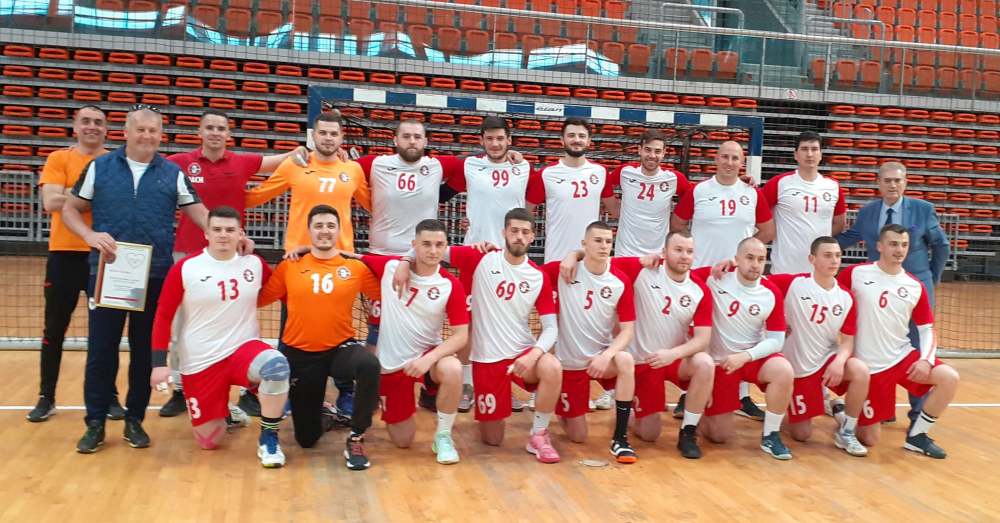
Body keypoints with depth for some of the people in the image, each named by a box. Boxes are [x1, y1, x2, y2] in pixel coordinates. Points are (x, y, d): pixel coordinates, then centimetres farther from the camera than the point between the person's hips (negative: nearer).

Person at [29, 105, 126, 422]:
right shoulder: (59, 159, 2)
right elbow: (50, 202, -11)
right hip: (65, 253, 0)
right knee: (54, 329, 7)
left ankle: (110, 396, 18)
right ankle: (46, 398, 19)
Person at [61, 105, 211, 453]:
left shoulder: (173, 174, 6)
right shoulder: (99, 167, 5)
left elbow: (198, 213, 3)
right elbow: (70, 209, 8)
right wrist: (90, 235, -11)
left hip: (155, 276, 1)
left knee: (145, 351, 8)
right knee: (101, 350, 4)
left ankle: (135, 420, 21)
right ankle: (95, 423, 16)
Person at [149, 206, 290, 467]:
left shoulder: (254, 264, -2)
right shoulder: (184, 268, -8)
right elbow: (163, 316, -3)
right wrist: (159, 363, -9)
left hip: (244, 348, 1)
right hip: (200, 362, 0)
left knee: (277, 365, -35)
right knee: (209, 441, 2)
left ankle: (268, 437, -13)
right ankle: (223, 413, 39)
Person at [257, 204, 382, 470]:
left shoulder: (356, 268, -1)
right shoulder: (289, 266, 0)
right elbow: (258, 299, 1)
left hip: (340, 349, -1)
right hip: (299, 354, 1)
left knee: (369, 365, -39)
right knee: (307, 438, 6)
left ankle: (356, 439, -18)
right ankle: (315, 409, 45)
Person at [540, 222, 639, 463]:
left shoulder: (621, 281, -9)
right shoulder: (563, 270, -12)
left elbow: (627, 329, -11)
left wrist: (607, 354, -26)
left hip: (602, 356, 1)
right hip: (569, 362, -1)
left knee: (625, 361, -36)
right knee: (577, 437, 3)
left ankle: (620, 439, -22)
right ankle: (563, 411, 41)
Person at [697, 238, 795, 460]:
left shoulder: (772, 293, -10)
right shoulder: (714, 278, -14)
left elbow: (776, 340, -8)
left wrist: (745, 356, -22)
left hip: (753, 357, 2)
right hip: (719, 360, -1)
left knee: (784, 371, -33)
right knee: (720, 435, 0)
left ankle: (770, 436, -12)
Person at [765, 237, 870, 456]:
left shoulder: (846, 297, -4)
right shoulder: (793, 283, -14)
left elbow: (848, 340, -3)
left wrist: (839, 361, -23)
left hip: (827, 359, 2)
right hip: (797, 367, -2)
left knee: (861, 371, -31)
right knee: (802, 435, 1)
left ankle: (846, 432, -8)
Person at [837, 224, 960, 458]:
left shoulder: (915, 287, 1)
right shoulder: (855, 274, -9)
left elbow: (926, 329, 8)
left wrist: (926, 359, -11)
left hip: (903, 356, 4)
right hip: (869, 365, -4)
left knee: (949, 378, -21)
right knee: (869, 439, -3)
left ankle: (916, 435, 0)